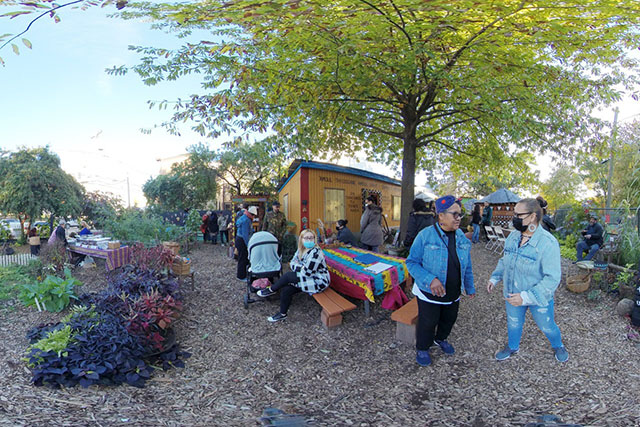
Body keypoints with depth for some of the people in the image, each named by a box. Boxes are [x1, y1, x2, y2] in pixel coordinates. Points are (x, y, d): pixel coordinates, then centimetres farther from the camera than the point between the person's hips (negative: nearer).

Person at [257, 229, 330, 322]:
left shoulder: (316, 252, -23)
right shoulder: (301, 250, 5)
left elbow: (307, 272, -25)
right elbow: (292, 262, 7)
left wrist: (297, 266, -7)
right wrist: (301, 267, -13)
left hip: (318, 282, -8)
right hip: (308, 278, 8)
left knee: (288, 275, -14)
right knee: (285, 290, -5)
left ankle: (271, 290, 11)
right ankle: (282, 314, 14)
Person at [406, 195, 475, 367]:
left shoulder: (461, 237, -2)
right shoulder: (425, 235, -20)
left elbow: (467, 266, 10)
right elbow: (411, 262, -18)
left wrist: (470, 287, 15)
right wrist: (430, 280, -29)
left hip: (453, 293, 6)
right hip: (429, 292, -5)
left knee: (449, 319, 23)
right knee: (428, 322, 9)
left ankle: (441, 339, 54)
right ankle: (422, 348, 36)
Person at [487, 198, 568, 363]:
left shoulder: (548, 242, -27)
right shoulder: (513, 235, -7)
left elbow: (552, 279, -29)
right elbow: (504, 260, 10)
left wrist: (527, 297, -34)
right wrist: (495, 277, 0)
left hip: (539, 299, -4)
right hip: (512, 295, 5)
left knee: (547, 327, 21)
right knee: (513, 323, 23)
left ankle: (558, 346, 52)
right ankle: (512, 347, 50)